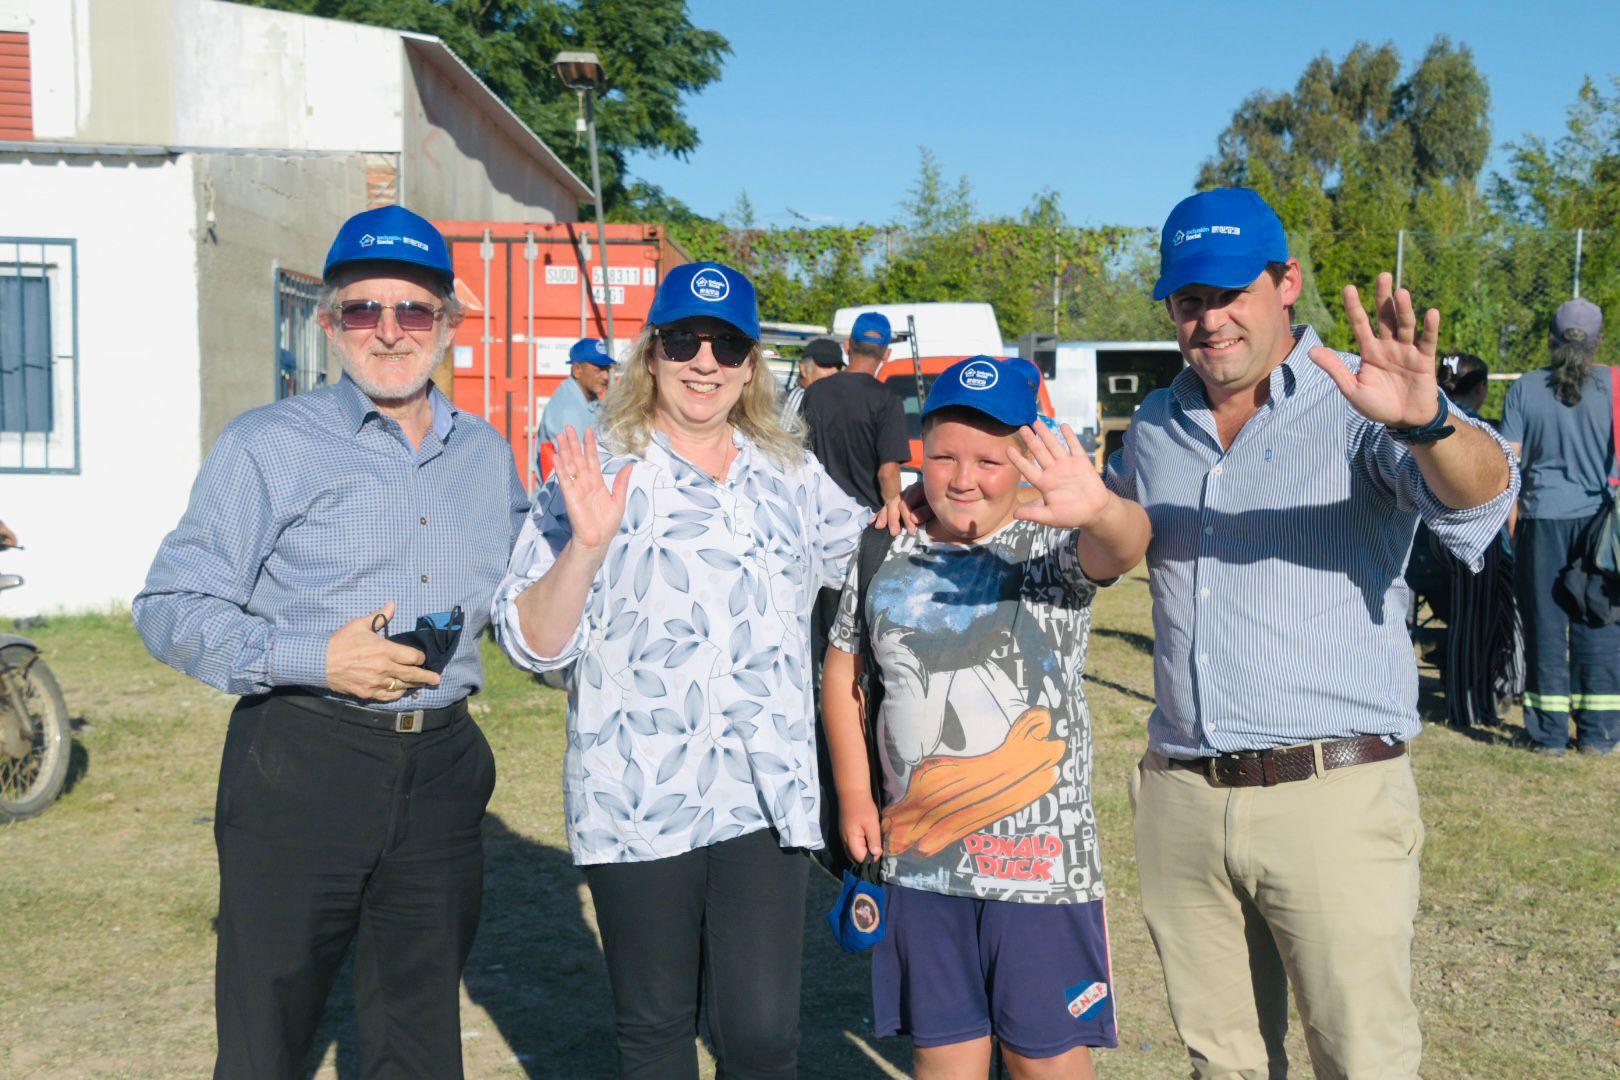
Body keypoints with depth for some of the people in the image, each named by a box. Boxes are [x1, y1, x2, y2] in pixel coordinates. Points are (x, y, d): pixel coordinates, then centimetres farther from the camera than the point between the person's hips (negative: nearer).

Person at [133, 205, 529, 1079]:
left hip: (441, 768, 4)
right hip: (300, 767, -4)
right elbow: (170, 609, -6)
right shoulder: (266, 445, -2)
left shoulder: (486, 455, 13)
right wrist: (313, 658, -18)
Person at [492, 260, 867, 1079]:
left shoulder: (794, 479, 10)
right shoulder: (597, 475, -1)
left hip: (766, 798, 2)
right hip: (638, 802, -2)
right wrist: (586, 545, -23)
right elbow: (532, 643, -7)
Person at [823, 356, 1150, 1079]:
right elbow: (842, 671, 14)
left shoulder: (1051, 548, -7)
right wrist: (853, 794, 6)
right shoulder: (888, 558, 4)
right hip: (917, 857, 3)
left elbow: (1121, 548, -29)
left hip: (1039, 857, -3)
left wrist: (1100, 510, -53)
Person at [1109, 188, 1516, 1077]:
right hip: (1181, 798, 5)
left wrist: (1428, 423, -46)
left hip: (1332, 796, -5)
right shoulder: (1155, 428, 12)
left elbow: (1479, 496, -24)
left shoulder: (1359, 405, -6)